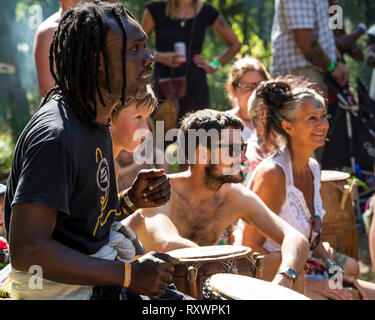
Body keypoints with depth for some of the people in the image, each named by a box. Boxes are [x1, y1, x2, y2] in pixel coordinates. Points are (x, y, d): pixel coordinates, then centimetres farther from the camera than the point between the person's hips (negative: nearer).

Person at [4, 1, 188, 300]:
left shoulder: (97, 121, 10)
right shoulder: (56, 135, -22)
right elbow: (27, 251, -28)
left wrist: (130, 200, 0)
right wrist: (129, 273, -24)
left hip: (96, 280, 9)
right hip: (62, 290, -9)